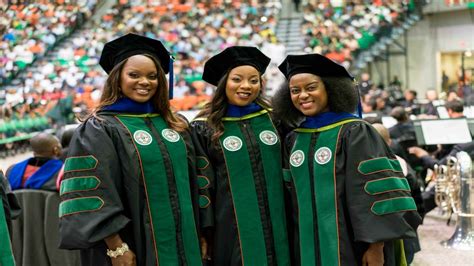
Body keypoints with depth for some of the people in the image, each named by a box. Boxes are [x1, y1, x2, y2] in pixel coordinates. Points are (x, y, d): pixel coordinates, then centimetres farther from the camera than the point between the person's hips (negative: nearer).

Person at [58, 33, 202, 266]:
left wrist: (196, 238, 11)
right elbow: (94, 195, -14)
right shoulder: (98, 130, -8)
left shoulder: (175, 127, 10)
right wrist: (116, 247, -18)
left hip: (180, 244, 6)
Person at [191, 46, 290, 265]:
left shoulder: (272, 119, 7)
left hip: (274, 225, 3)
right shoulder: (204, 128, -4)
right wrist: (205, 233, -7)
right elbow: (201, 184, -4)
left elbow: (286, 169, 14)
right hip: (232, 228, -3)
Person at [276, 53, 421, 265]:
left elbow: (375, 191, -13)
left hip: (352, 247, -5)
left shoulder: (355, 133, -8)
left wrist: (376, 246, -18)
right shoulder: (292, 140, 8)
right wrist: (292, 244, 11)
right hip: (308, 248, 5)